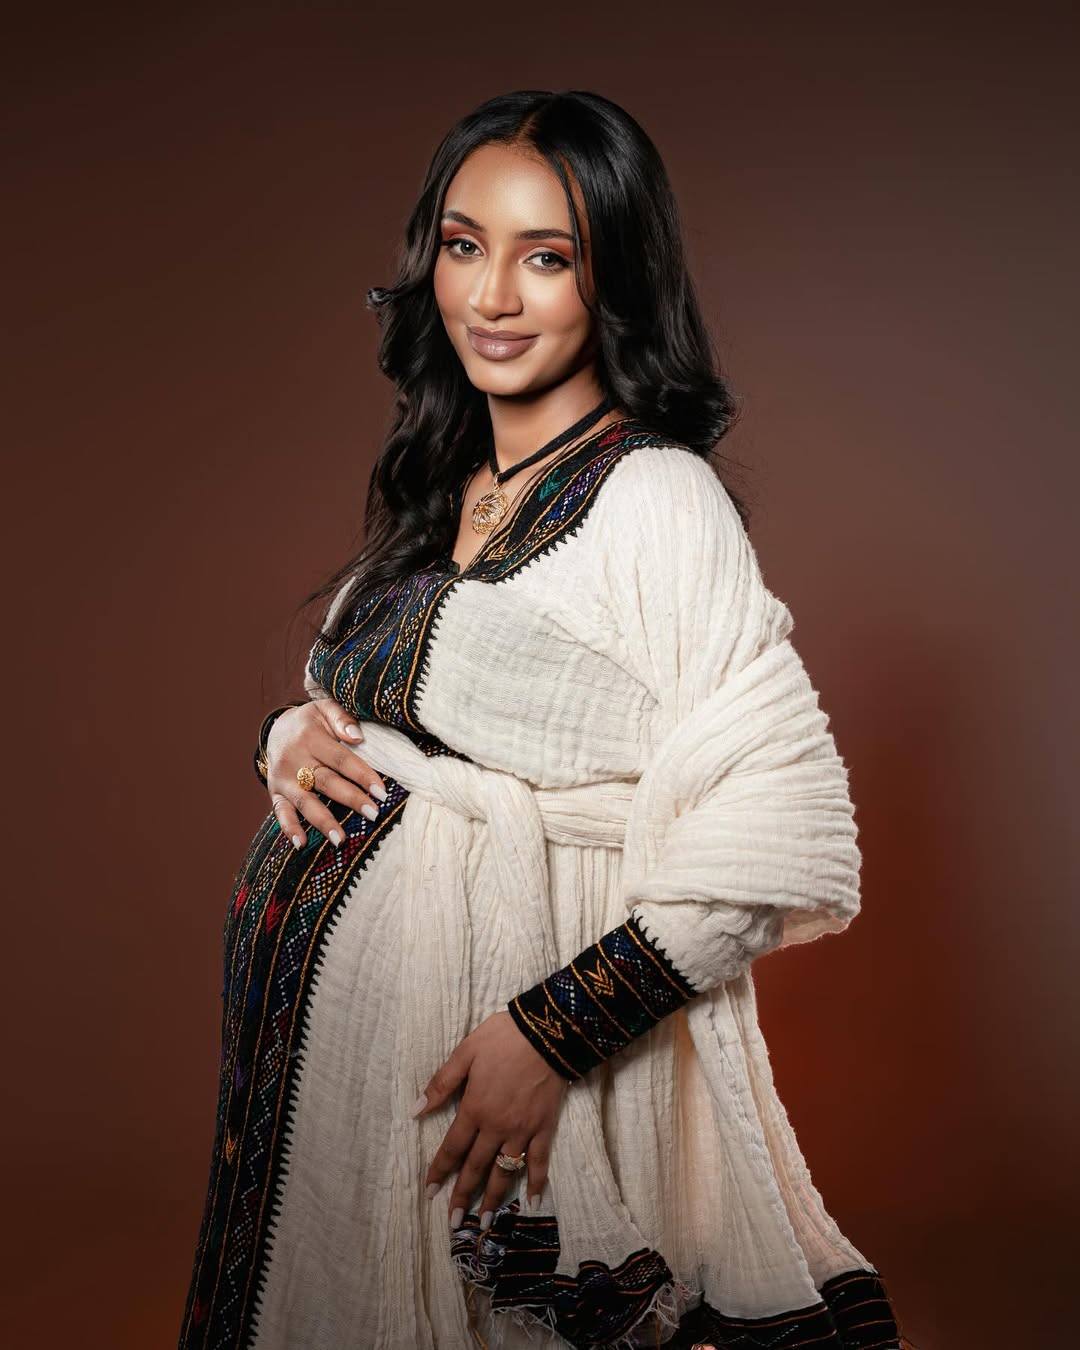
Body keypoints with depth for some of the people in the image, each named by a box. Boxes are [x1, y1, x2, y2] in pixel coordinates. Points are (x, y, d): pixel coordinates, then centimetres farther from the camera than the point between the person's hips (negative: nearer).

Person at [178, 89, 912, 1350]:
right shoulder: (442, 483, 7)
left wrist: (551, 1032, -23)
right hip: (324, 1005, 7)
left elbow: (773, 832, -22)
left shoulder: (656, 498, -17)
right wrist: (291, 736, -4)